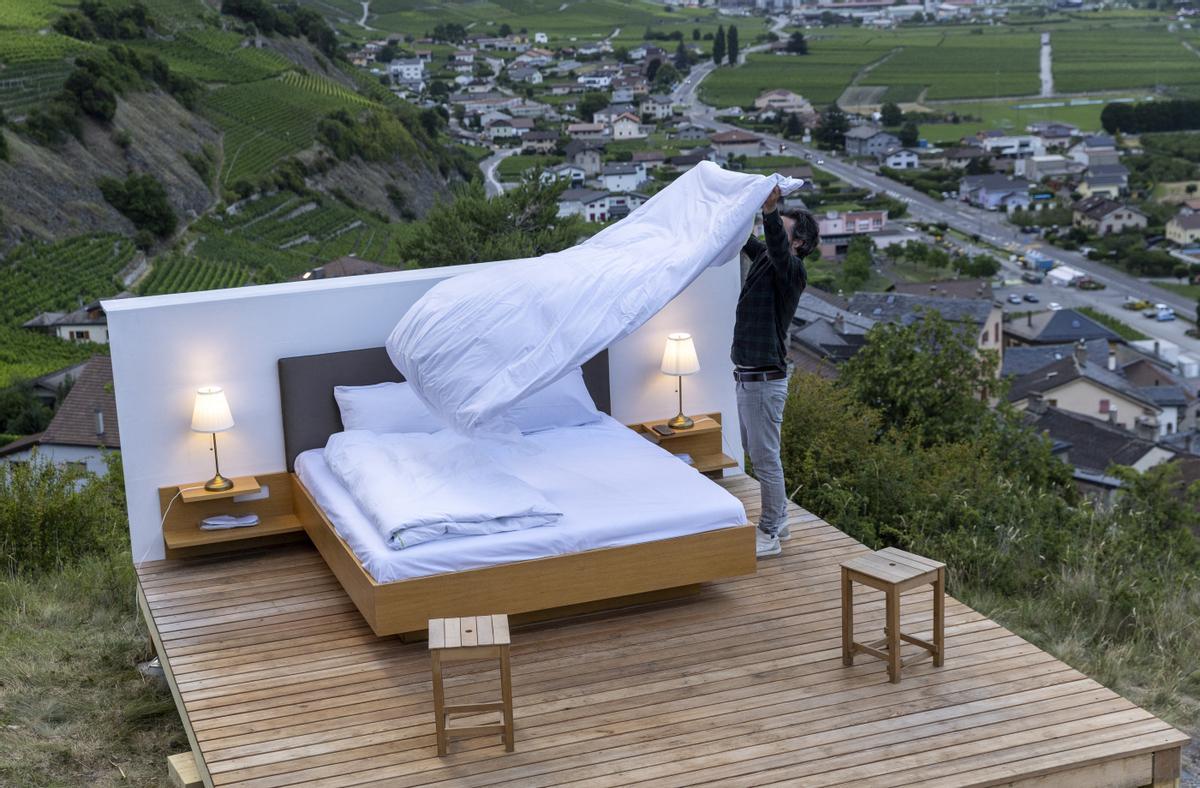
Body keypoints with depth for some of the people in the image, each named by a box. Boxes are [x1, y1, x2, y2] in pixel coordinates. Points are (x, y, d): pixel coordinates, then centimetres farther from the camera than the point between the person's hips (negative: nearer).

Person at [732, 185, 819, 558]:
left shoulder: (792, 271, -16)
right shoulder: (763, 258, 9)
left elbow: (778, 247, -38)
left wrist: (770, 210, -53)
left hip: (765, 380, -10)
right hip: (748, 376, 10)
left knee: (765, 457, -2)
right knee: (755, 451, 19)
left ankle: (769, 535, 7)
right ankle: (778, 519, 31)